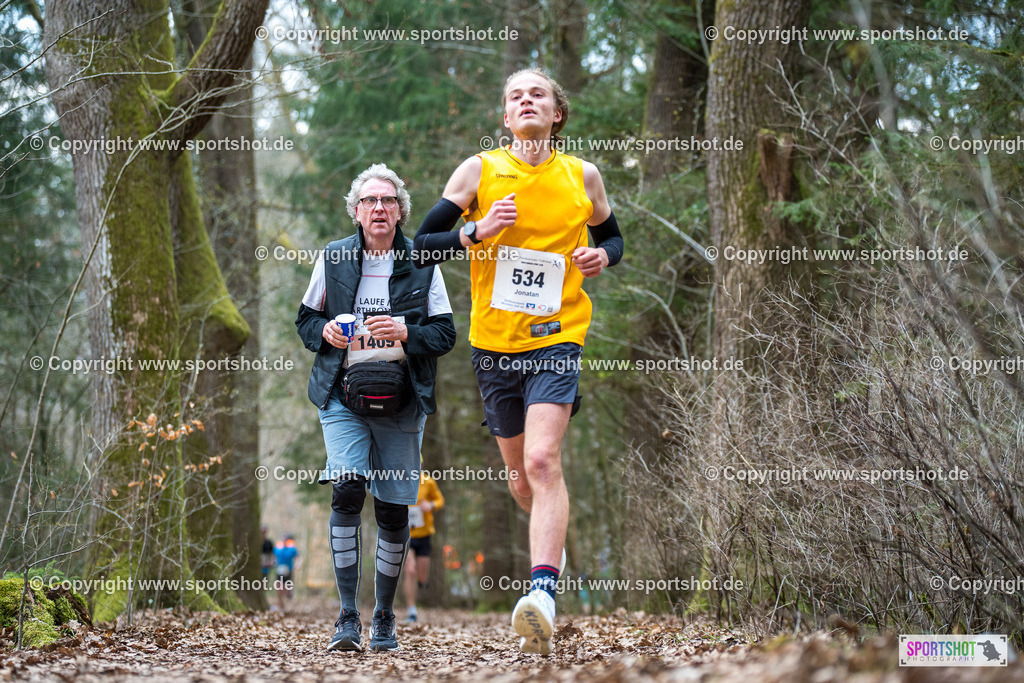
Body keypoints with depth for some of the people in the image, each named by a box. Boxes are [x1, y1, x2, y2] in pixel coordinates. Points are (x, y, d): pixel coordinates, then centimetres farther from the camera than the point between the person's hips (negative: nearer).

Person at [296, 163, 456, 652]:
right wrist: (325, 332, -7)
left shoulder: (422, 265, 5)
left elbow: (445, 334, 5)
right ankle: (347, 617, -14)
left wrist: (407, 332, -14)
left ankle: (384, 617, 18)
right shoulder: (333, 259, 6)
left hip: (401, 401, 1)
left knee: (393, 509, 2)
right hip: (344, 398, -1)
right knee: (346, 492, -18)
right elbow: (305, 318, 15)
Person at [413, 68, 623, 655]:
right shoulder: (480, 171, 2)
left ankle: (542, 595, -31)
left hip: (558, 337, -2)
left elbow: (612, 236, 21)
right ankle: (554, 540, 46)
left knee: (543, 461, -21)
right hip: (494, 341, 2)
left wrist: (603, 256, -3)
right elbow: (423, 246, 1)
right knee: (521, 473, 14)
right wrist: (477, 232, -16)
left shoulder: (582, 175, 5)